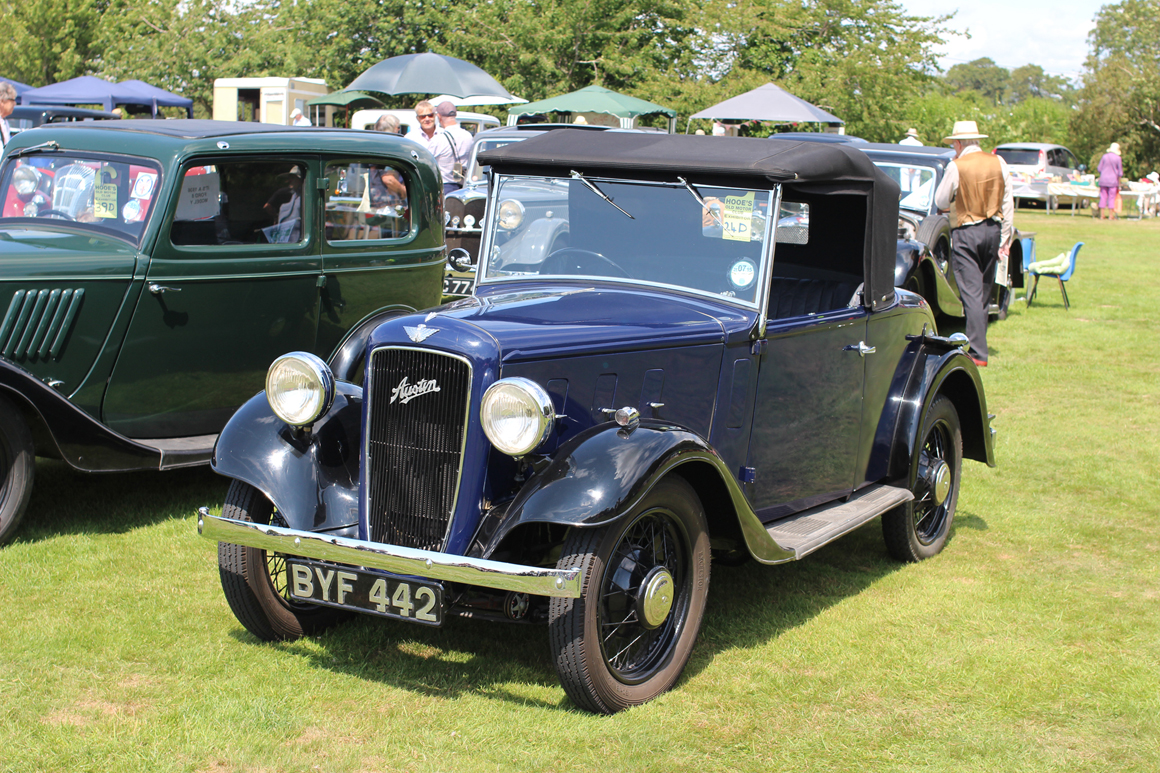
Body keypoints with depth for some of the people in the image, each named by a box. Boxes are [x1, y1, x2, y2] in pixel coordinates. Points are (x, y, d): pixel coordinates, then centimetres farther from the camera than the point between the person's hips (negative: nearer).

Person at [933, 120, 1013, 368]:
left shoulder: (957, 166, -10)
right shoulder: (998, 163, 3)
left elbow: (941, 203, -1)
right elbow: (1008, 204, 6)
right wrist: (1005, 239, 12)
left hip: (966, 234, -5)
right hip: (993, 230, 5)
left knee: (971, 293, -5)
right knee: (985, 291, 16)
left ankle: (978, 353, -8)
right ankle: (977, 342, 25)